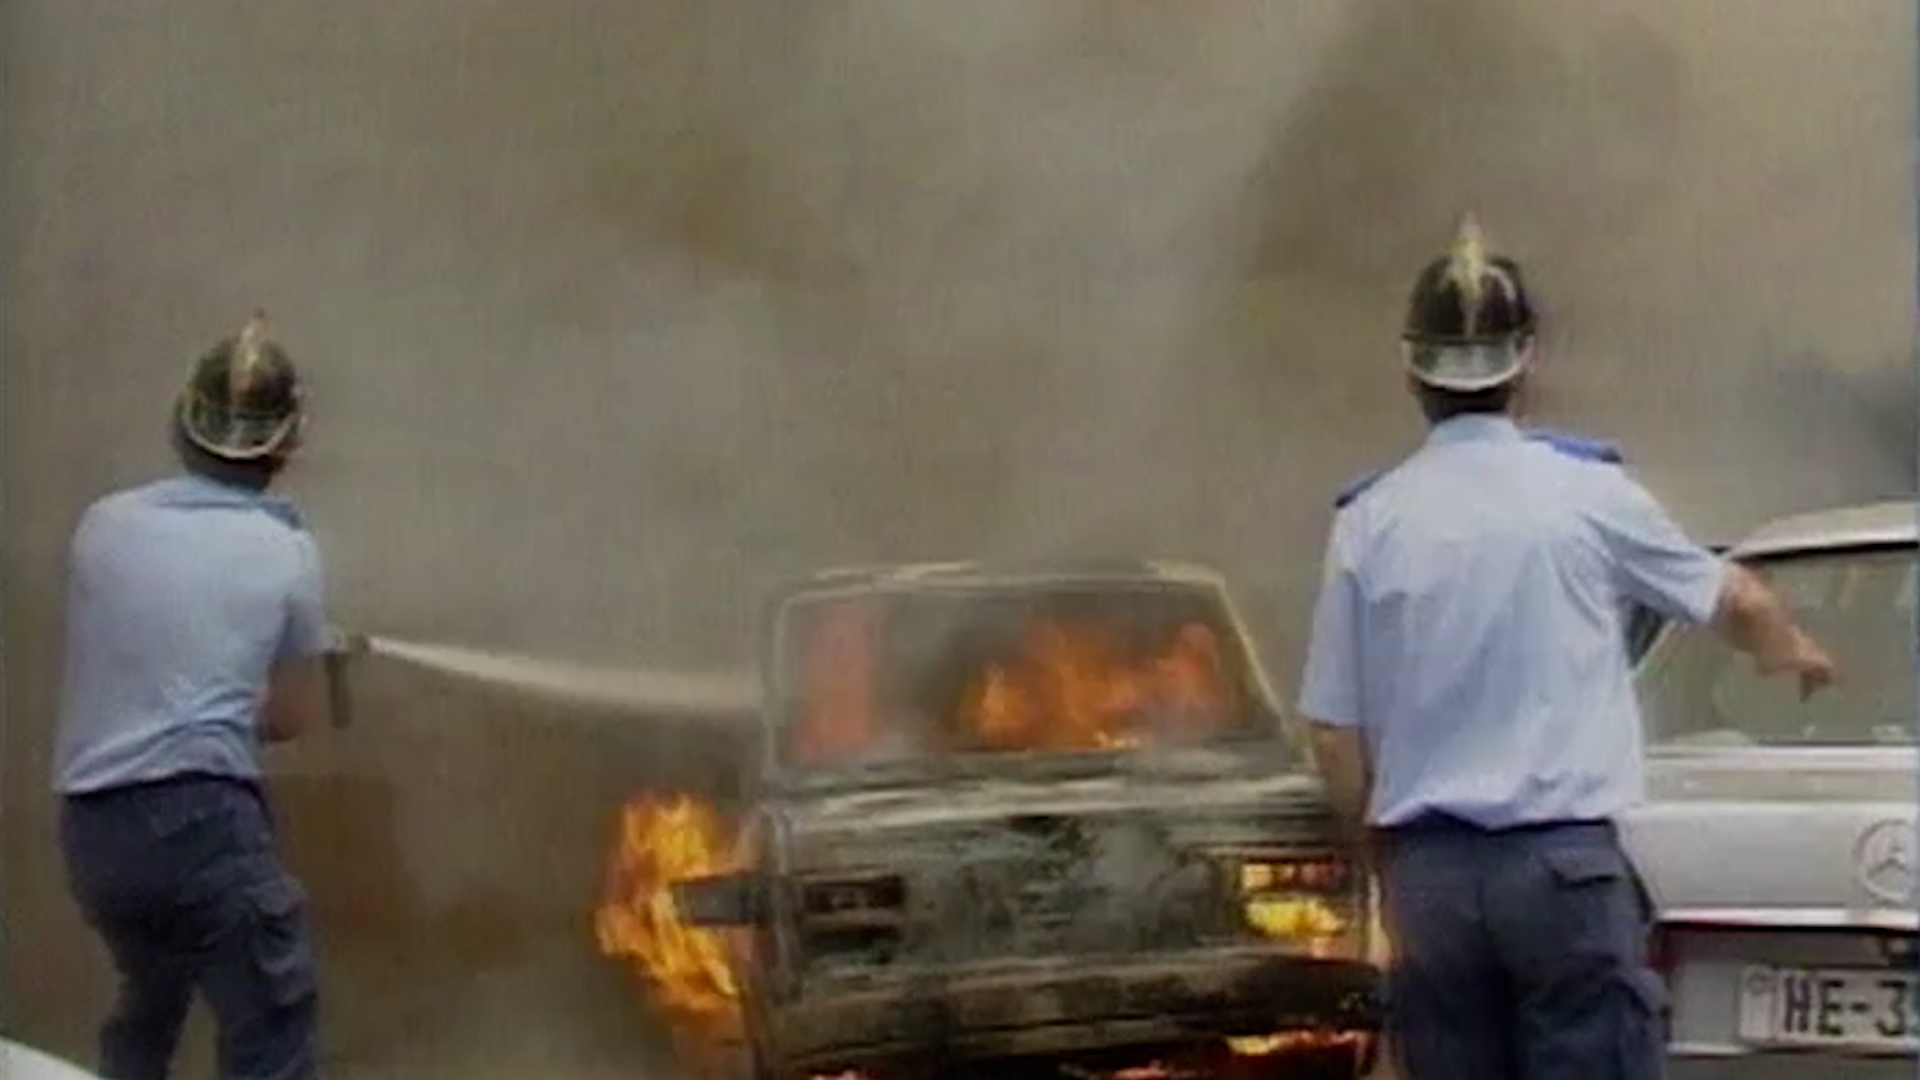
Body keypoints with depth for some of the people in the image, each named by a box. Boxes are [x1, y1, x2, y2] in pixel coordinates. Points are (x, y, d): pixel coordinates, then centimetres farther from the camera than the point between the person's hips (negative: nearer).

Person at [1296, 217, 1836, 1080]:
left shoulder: (1368, 522, 2)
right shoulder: (1585, 492, -3)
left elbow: (1334, 733, 4)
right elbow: (1733, 602, 12)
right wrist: (1795, 652, 34)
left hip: (1429, 872, 3)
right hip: (1564, 860, -3)